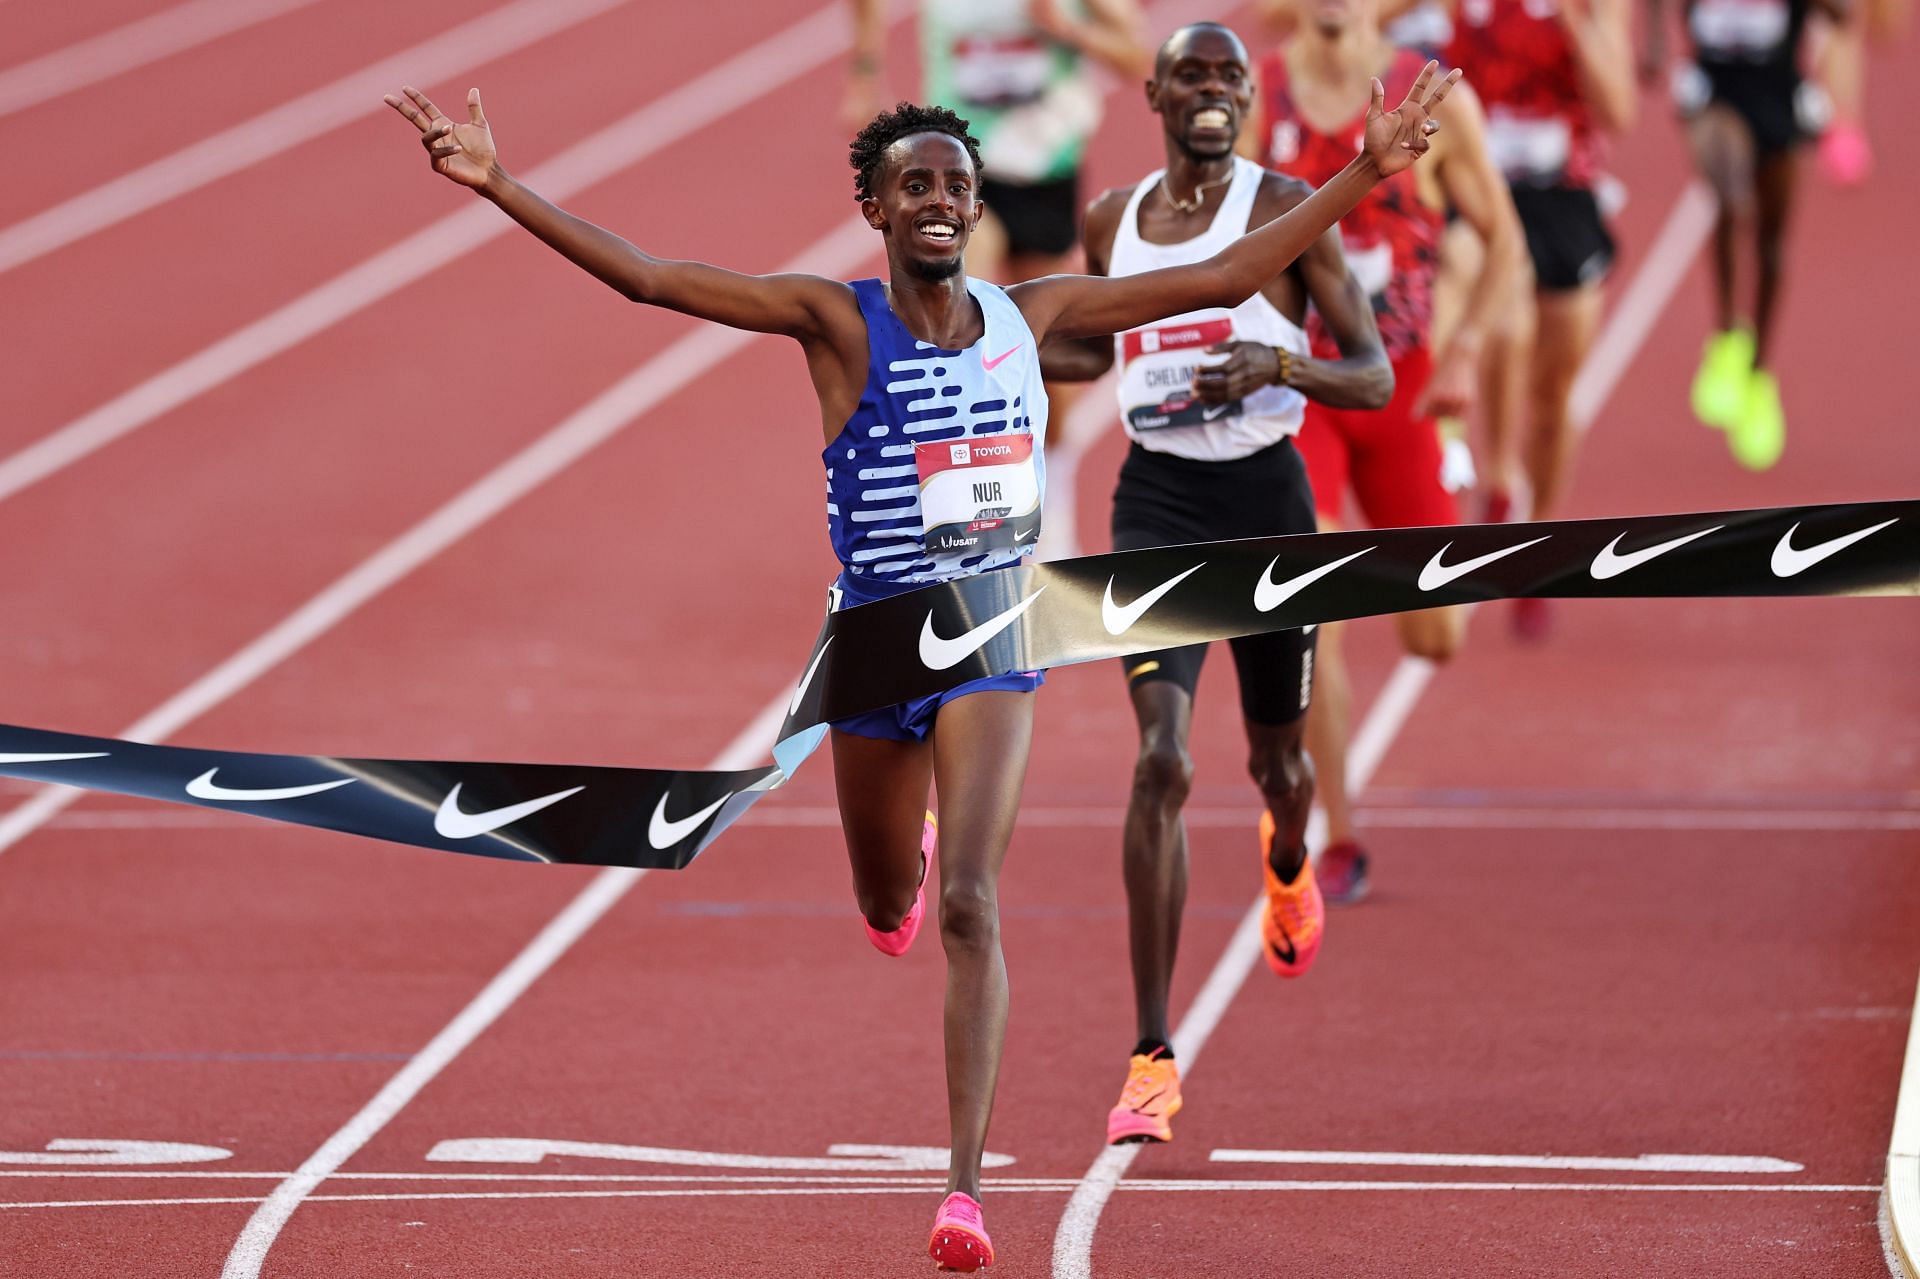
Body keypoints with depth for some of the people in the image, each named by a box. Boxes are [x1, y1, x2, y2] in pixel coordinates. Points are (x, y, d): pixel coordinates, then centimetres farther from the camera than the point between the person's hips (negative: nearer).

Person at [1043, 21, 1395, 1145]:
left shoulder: (1286, 209, -5)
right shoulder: (1114, 220, 7)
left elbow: (1376, 378, -6)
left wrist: (1276, 363, -24)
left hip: (1266, 498, -1)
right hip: (1158, 502, 1)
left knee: (1275, 757, 16)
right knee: (1163, 757, -17)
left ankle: (1288, 866, 59)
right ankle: (1154, 1060, -20)